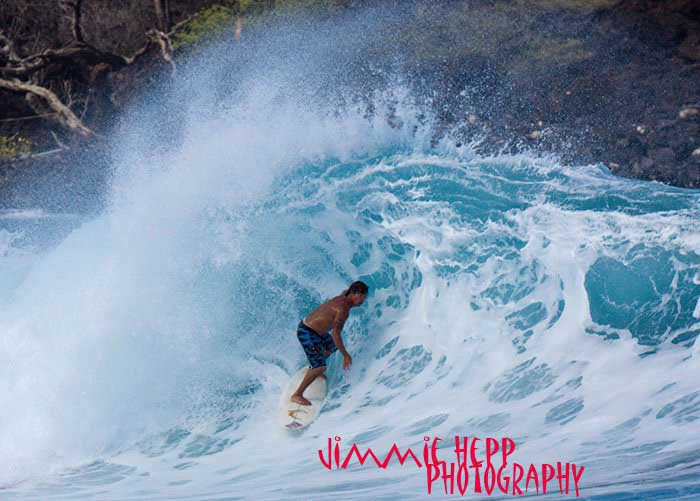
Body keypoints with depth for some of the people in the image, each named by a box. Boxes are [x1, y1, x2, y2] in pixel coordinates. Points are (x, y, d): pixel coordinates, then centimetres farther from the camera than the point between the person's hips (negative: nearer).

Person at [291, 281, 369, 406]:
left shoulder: (343, 298, 2)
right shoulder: (343, 309, -26)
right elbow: (335, 334, -32)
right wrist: (345, 355, -27)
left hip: (311, 329, 10)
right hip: (307, 333, -10)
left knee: (332, 347, 32)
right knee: (320, 367, -13)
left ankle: (313, 369, 51)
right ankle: (297, 395, -5)